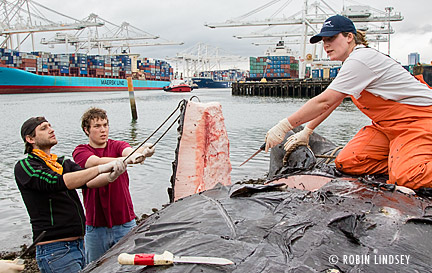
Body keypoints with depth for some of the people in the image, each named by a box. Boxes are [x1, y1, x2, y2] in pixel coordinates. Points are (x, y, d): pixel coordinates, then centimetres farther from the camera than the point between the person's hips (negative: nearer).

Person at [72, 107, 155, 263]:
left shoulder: (117, 146, 3)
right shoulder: (80, 152, -2)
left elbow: (129, 151, -20)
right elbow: (97, 162, -22)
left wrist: (142, 151, -45)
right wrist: (128, 159, -40)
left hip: (125, 223, 1)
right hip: (96, 227, -1)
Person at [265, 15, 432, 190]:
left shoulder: (360, 60, -22)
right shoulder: (352, 63, 10)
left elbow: (324, 102, -27)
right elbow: (331, 103, 15)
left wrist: (283, 126, -24)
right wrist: (306, 131, 10)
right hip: (387, 124, 9)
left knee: (406, 179, -31)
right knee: (346, 163, -8)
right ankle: (399, 161, 7)